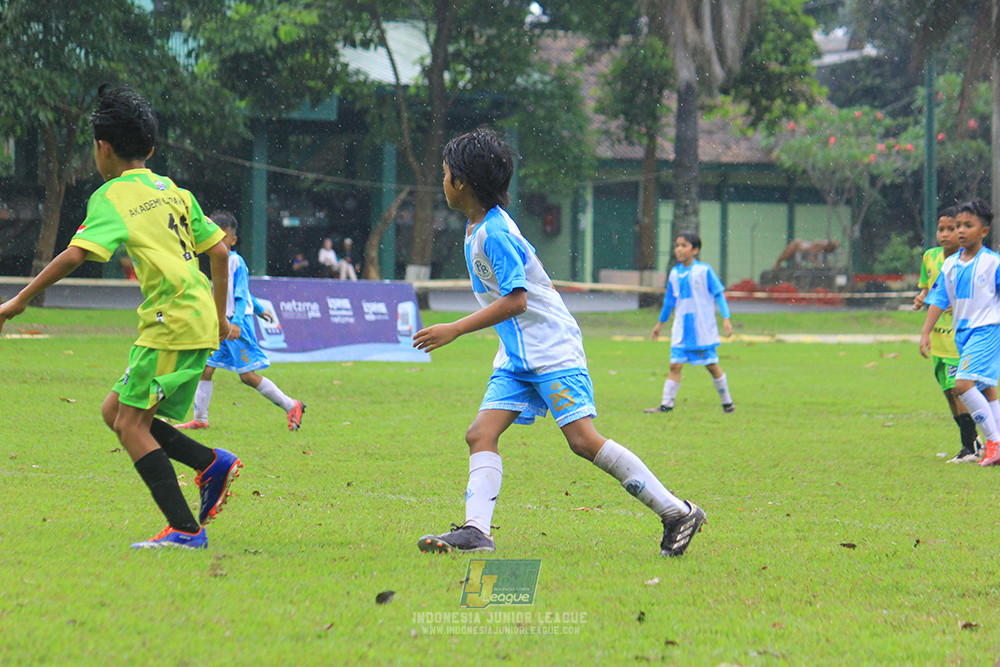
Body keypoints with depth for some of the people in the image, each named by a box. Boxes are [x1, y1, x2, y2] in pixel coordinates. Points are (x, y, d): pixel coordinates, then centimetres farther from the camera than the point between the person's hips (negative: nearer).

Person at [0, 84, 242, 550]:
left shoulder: (112, 196, -5)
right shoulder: (174, 191, 18)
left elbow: (76, 254, -19)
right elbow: (218, 250, 19)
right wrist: (220, 319, 28)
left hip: (172, 321, -8)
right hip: (199, 322, 8)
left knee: (131, 425, -6)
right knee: (115, 412, 15)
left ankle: (185, 529, -12)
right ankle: (212, 464, 6)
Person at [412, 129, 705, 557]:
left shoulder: (494, 233, -18)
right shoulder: (478, 228, 12)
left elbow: (514, 301, -23)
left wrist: (454, 330, -22)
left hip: (553, 351, -10)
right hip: (517, 358, 10)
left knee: (584, 441, -15)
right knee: (481, 434, -6)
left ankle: (677, 513, -7)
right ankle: (476, 531, -17)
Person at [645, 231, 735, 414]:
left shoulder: (704, 271, -8)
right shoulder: (674, 273, 6)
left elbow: (719, 295, -4)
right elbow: (670, 299, 20)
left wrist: (726, 318, -12)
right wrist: (660, 323, 27)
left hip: (704, 330, -4)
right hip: (681, 329, 4)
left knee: (712, 365, 3)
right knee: (675, 365, -3)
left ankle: (727, 402, 18)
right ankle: (666, 404, -2)